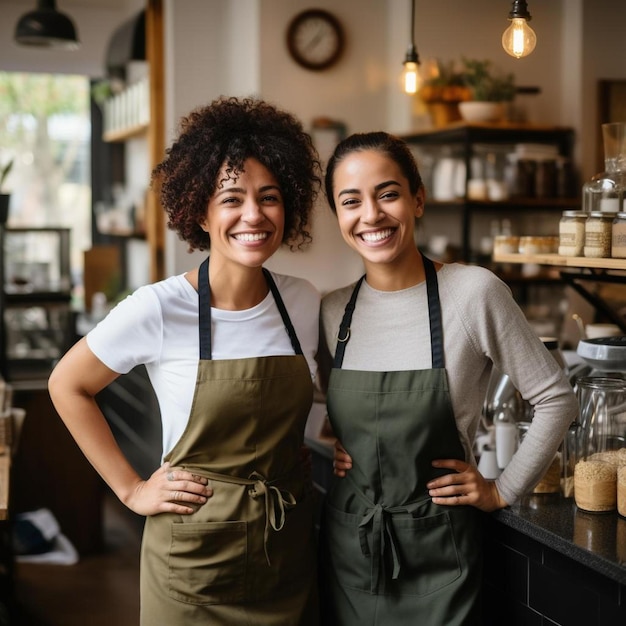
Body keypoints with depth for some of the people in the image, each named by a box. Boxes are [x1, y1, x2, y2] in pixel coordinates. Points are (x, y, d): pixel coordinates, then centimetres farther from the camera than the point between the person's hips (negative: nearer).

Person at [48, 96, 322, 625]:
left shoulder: (306, 303, -3)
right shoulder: (158, 309, -16)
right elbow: (67, 385, -3)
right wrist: (131, 489, -5)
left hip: (292, 549, 4)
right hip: (196, 556, -3)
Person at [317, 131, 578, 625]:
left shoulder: (473, 292, -13)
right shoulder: (332, 311, 0)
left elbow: (556, 399, -6)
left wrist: (502, 491, -4)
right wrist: (330, 449, 1)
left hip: (437, 554, -3)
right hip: (346, 547, 4)